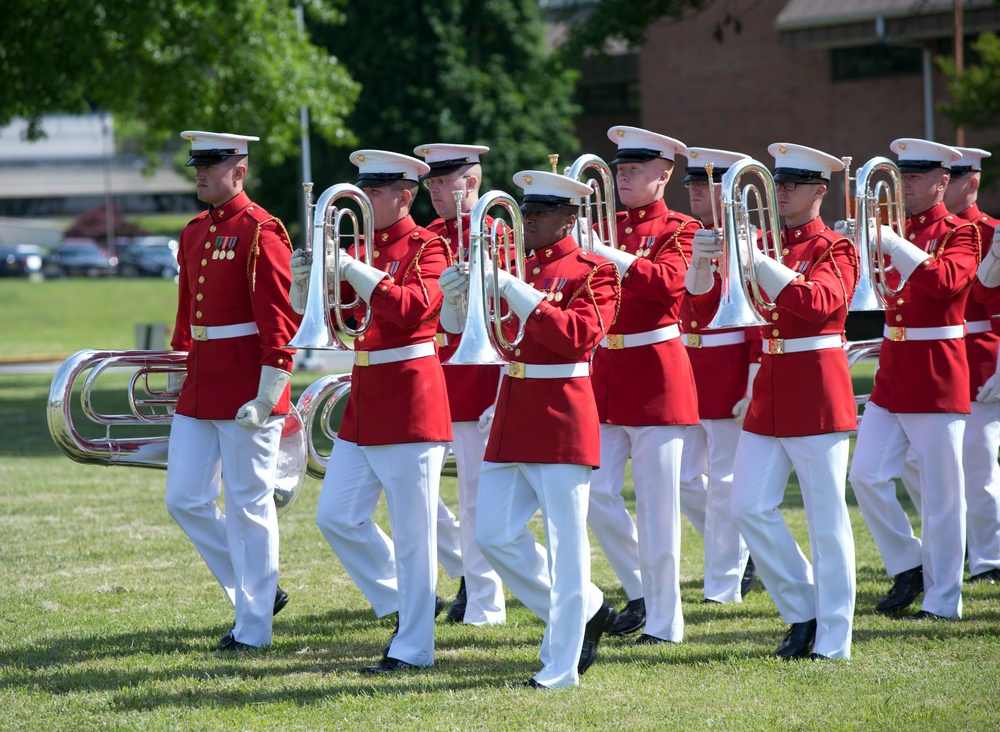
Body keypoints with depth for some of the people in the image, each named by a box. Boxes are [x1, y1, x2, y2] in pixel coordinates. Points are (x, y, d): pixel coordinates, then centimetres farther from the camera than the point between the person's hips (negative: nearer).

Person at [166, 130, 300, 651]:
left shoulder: (259, 232, -12)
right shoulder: (194, 233, 13)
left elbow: (281, 320, -16)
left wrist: (267, 395, -20)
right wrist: (178, 370, 20)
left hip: (247, 390, -8)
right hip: (199, 390, 8)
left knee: (249, 506, -1)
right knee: (185, 501, 7)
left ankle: (254, 626, 8)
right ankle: (257, 592, 21)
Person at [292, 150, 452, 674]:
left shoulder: (426, 247, -7)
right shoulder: (364, 247, 13)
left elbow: (414, 306, -25)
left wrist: (351, 269, -27)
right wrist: (304, 280, -8)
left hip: (409, 406, -8)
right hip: (363, 404, 8)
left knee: (412, 533, -3)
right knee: (335, 517, 7)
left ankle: (413, 647, 2)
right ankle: (403, 604, 22)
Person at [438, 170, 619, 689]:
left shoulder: (591, 272, -6)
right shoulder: (520, 266, 13)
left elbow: (581, 334, -22)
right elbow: (463, 330, 14)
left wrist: (514, 292, -25)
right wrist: (457, 296, -7)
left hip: (560, 421, -7)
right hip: (511, 419, 7)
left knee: (566, 544, -3)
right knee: (494, 536, 5)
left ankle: (561, 667, 0)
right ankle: (586, 611, 22)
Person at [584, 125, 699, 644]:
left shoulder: (679, 229, -3)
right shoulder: (608, 227, 14)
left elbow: (667, 280, -22)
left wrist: (607, 255, -30)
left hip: (655, 376, -6)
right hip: (605, 372, 6)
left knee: (657, 502, -4)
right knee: (596, 493, 0)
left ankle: (664, 620, 1)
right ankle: (640, 591, 18)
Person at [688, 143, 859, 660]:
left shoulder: (835, 248, -4)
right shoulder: (762, 243, 11)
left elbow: (820, 302, -25)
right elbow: (703, 310, 6)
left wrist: (757, 262, -28)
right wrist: (702, 262, -13)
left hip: (816, 393, -6)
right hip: (768, 389, 6)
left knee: (826, 518, -3)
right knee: (750, 508, 0)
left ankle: (833, 638, 2)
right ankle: (802, 612, 14)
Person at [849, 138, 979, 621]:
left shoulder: (959, 233, -6)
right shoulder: (896, 229, 12)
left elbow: (946, 280, -25)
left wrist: (892, 243, -28)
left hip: (937, 376, -6)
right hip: (892, 372, 6)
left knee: (940, 493, -1)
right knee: (866, 476, -2)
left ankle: (942, 599, 5)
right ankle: (908, 567, 14)